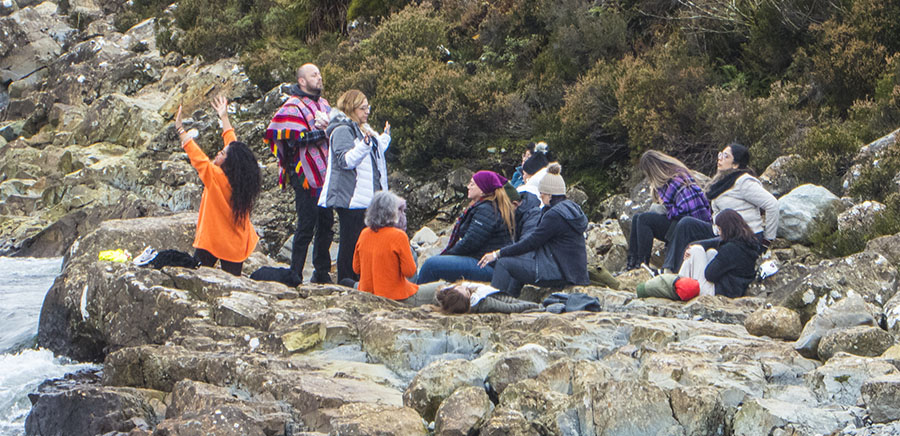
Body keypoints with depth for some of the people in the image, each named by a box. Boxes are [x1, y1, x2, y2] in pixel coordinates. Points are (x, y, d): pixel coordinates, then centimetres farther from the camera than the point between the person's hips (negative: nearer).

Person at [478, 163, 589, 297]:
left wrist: (497, 254, -8)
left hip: (562, 273, -10)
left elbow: (531, 243, -14)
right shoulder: (570, 206, 13)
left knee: (504, 263, -7)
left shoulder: (555, 214, -17)